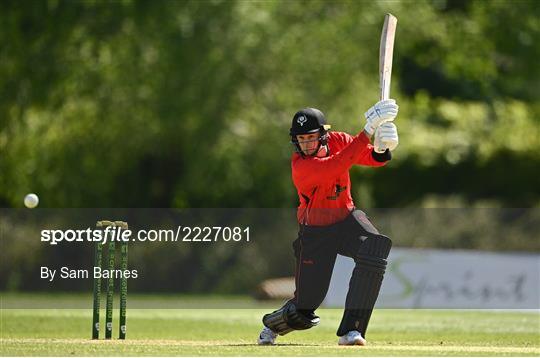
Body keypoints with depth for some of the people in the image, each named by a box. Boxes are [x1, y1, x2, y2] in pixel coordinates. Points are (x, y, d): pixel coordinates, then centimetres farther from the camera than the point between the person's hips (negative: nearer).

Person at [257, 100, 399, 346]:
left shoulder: (337, 141, -9)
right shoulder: (301, 166, -27)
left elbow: (374, 158, -15)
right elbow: (338, 165, -41)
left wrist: (382, 148, -40)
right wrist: (368, 130, -48)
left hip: (346, 218, 4)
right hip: (315, 232, -4)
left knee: (375, 249, -30)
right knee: (306, 303, -2)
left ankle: (351, 331, -26)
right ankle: (272, 324, 38)